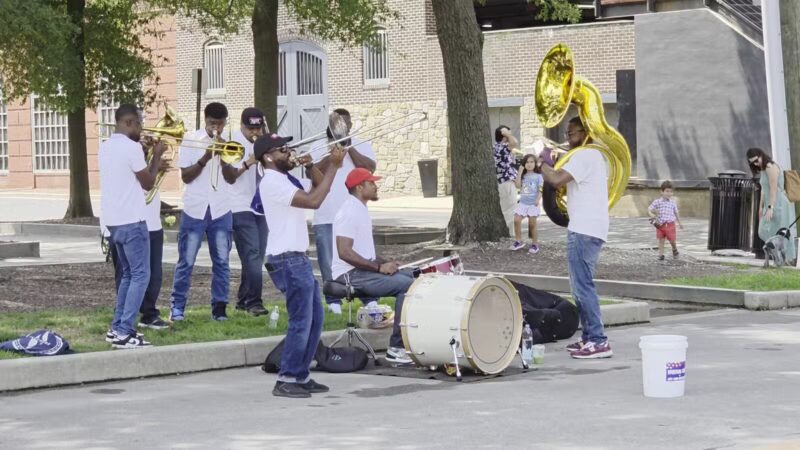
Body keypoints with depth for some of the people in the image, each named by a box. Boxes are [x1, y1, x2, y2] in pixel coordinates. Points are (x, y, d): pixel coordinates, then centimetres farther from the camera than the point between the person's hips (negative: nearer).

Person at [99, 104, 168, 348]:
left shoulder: (105, 147, 13)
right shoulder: (131, 147, -14)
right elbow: (147, 183, -6)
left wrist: (154, 166, 22)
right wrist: (156, 156, 6)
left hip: (113, 220, 9)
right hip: (131, 220, -9)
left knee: (128, 273, 19)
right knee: (140, 275, -6)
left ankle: (118, 327, 17)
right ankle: (124, 333, -12)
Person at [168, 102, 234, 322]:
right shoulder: (191, 140, -1)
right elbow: (185, 176, -5)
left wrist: (222, 155, -14)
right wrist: (205, 159, -19)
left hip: (221, 211, 2)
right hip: (195, 209, -2)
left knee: (221, 262, 2)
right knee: (186, 261, 1)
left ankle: (219, 307, 9)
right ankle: (177, 306, 10)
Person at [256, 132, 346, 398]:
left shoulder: (285, 179, 16)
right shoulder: (272, 182, -15)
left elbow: (319, 188, 20)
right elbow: (313, 201, -24)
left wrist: (310, 167, 4)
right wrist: (333, 167, -18)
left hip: (298, 259, 10)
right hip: (287, 260, -10)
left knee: (315, 319, 13)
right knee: (301, 322, -8)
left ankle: (301, 376, 18)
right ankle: (286, 381, -4)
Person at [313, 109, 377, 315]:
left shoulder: (361, 145, 12)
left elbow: (369, 168, -7)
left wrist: (349, 147, -11)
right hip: (325, 217, 0)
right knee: (329, 263, -1)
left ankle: (370, 302, 0)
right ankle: (334, 303, 6)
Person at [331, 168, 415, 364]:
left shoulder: (360, 210, 16)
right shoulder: (349, 212, -17)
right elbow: (344, 252, -25)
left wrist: (384, 263, 8)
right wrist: (378, 267, -22)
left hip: (364, 269, 10)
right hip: (350, 274, -10)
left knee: (413, 279, 3)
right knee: (406, 285, -21)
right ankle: (396, 348, -17)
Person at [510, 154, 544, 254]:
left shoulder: (538, 176, -2)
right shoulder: (523, 176, 6)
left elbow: (540, 190, -3)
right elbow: (518, 186, -9)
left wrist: (537, 199, -19)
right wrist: (520, 172, -9)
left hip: (533, 203, -3)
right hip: (523, 202, 3)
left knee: (532, 224, 1)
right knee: (516, 220, -8)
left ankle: (535, 244, 11)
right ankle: (518, 241, 5)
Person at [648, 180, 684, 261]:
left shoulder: (673, 203, 4)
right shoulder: (657, 202, -3)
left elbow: (676, 213, 16)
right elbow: (649, 209, -6)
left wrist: (679, 223, 22)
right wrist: (652, 215, -27)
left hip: (670, 224, 0)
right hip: (660, 225, 0)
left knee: (672, 240, 1)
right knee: (661, 240, 4)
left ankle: (674, 250, 31)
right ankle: (661, 254, 12)